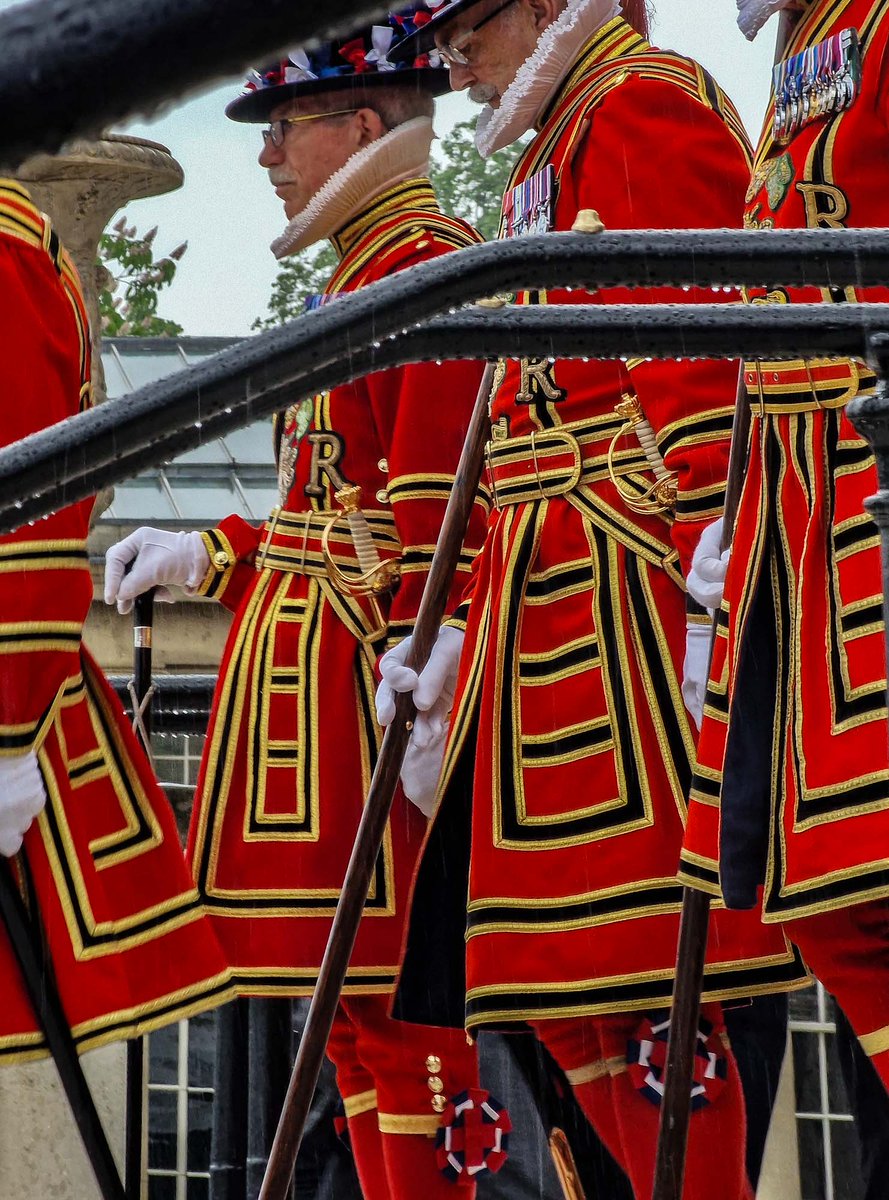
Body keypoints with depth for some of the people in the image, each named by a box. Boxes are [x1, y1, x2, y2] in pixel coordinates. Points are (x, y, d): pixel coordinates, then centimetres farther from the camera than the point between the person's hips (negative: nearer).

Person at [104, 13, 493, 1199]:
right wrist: (210, 554, 17)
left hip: (360, 662, -10)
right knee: (351, 994, 13)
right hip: (306, 659, 10)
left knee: (391, 991, -7)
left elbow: (432, 505, -20)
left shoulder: (425, 263, -11)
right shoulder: (360, 272, 19)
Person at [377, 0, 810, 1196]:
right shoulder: (549, 162, 24)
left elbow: (706, 366, -17)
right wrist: (465, 626, 20)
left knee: (636, 957, -9)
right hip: (547, 602, 10)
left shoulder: (646, 103, -5)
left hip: (631, 584, -10)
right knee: (547, 948, 9)